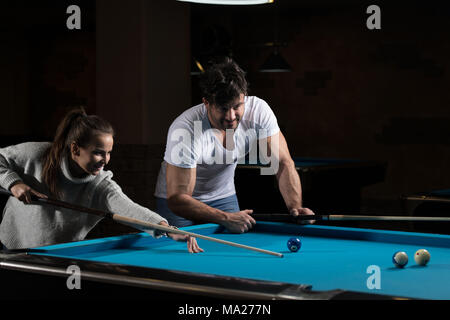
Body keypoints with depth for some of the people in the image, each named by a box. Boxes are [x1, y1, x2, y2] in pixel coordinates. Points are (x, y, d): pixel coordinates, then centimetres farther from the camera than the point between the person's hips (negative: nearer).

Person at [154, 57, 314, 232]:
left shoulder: (258, 110, -23)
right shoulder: (186, 129, -36)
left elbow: (283, 163, -19)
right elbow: (177, 199, -35)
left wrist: (295, 207, -35)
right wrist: (226, 218, -44)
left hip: (223, 197, 4)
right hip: (179, 204, -4)